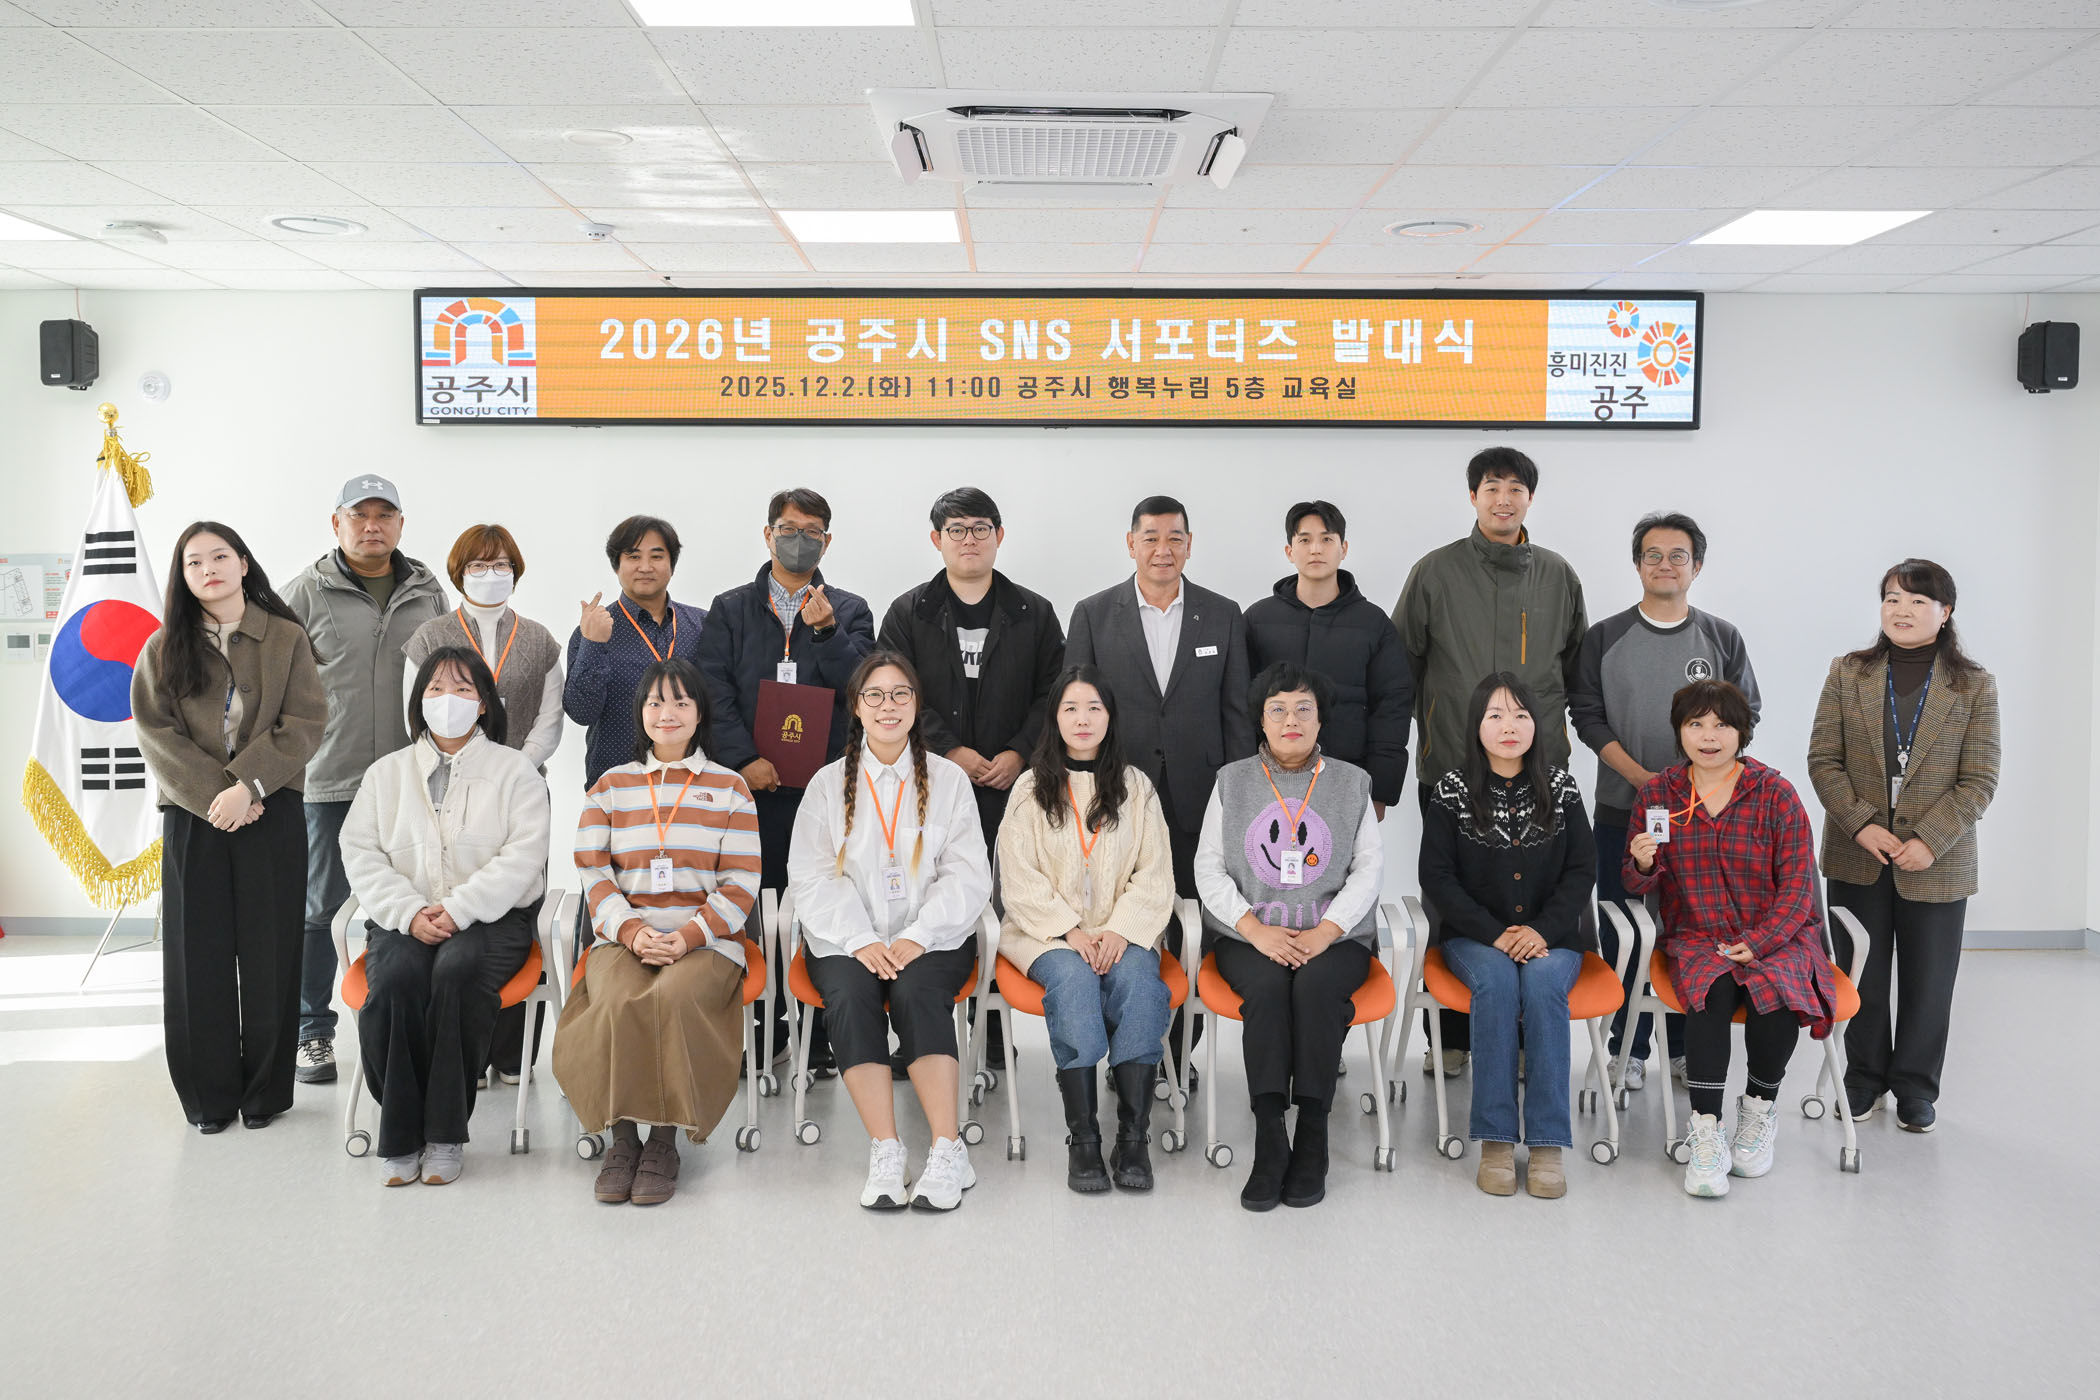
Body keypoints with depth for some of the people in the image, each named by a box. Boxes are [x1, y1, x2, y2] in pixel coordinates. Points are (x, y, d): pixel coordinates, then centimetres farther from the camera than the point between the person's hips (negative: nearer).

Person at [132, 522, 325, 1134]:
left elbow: (306, 721, -3)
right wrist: (214, 795, -12)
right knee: (199, 953, 3)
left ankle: (265, 1091, 12)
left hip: (272, 813, -1)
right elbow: (155, 731, 0)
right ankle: (210, 1095, 14)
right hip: (192, 817, 1)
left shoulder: (286, 639, 5)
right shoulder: (163, 648, 8)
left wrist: (249, 784, -15)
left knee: (269, 952, 1)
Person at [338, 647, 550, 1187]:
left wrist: (458, 910, -17)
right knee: (394, 978, -30)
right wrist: (410, 913, -11)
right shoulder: (387, 772, 17)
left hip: (490, 918, -2)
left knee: (459, 970, -34)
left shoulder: (515, 771, 8)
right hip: (403, 919, 2)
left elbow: (523, 855, -5)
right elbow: (361, 853, 6)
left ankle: (446, 1133, -23)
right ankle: (399, 1137, -17)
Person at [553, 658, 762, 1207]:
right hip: (624, 936, 2)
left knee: (673, 998, -34)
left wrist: (688, 936, -12)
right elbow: (593, 873, 7)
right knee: (619, 1003, -32)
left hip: (705, 941, -1)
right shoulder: (611, 785, 16)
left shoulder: (729, 787, 12)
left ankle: (665, 1138, -19)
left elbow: (740, 884, 4)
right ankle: (622, 1135, -17)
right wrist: (632, 931, -11)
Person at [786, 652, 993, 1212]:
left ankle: (947, 1152, -33)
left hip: (932, 939, 0)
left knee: (917, 992, -31)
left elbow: (967, 876, 3)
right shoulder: (829, 783, 13)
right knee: (850, 995, -30)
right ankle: (885, 1154, -31)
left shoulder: (949, 780, 11)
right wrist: (861, 940, -14)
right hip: (847, 939, 1)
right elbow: (813, 878, 2)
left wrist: (917, 936, -13)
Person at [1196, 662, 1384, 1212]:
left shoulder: (1351, 782, 12)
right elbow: (1208, 867, 5)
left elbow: (1370, 867, 4)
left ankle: (1313, 1139, -28)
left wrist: (1325, 932, -11)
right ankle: (1269, 1141, -33)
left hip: (1334, 937, 0)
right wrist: (1255, 929, -11)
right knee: (1267, 984, -32)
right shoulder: (1232, 781, 12)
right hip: (1248, 936, 0)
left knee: (1315, 984, -33)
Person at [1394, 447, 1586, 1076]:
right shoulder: (1435, 571, 3)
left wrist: (1549, 723, 15)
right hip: (1451, 766, -1)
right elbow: (1401, 664, 8)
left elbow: (1577, 666, 21)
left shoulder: (1558, 576, 10)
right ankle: (1449, 1033, 15)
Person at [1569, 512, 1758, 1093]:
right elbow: (1587, 715, 0)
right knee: (1623, 931, 3)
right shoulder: (1605, 638, 5)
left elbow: (1745, 715, 6)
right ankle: (1628, 1047, 14)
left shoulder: (1723, 639, 7)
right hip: (1622, 810, 0)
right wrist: (1639, 775, -13)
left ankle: (1686, 1046, 16)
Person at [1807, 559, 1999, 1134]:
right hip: (1858, 857, 1)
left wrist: (1929, 841, -16)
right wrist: (1862, 825, -14)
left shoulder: (1975, 687, -2)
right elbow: (1823, 760, -2)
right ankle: (1864, 1076, 29)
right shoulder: (1848, 673, 1)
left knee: (1928, 983, 9)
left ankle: (1915, 1086, 26)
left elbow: (1978, 780, -5)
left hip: (1937, 862, -1)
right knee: (1861, 976, 12)